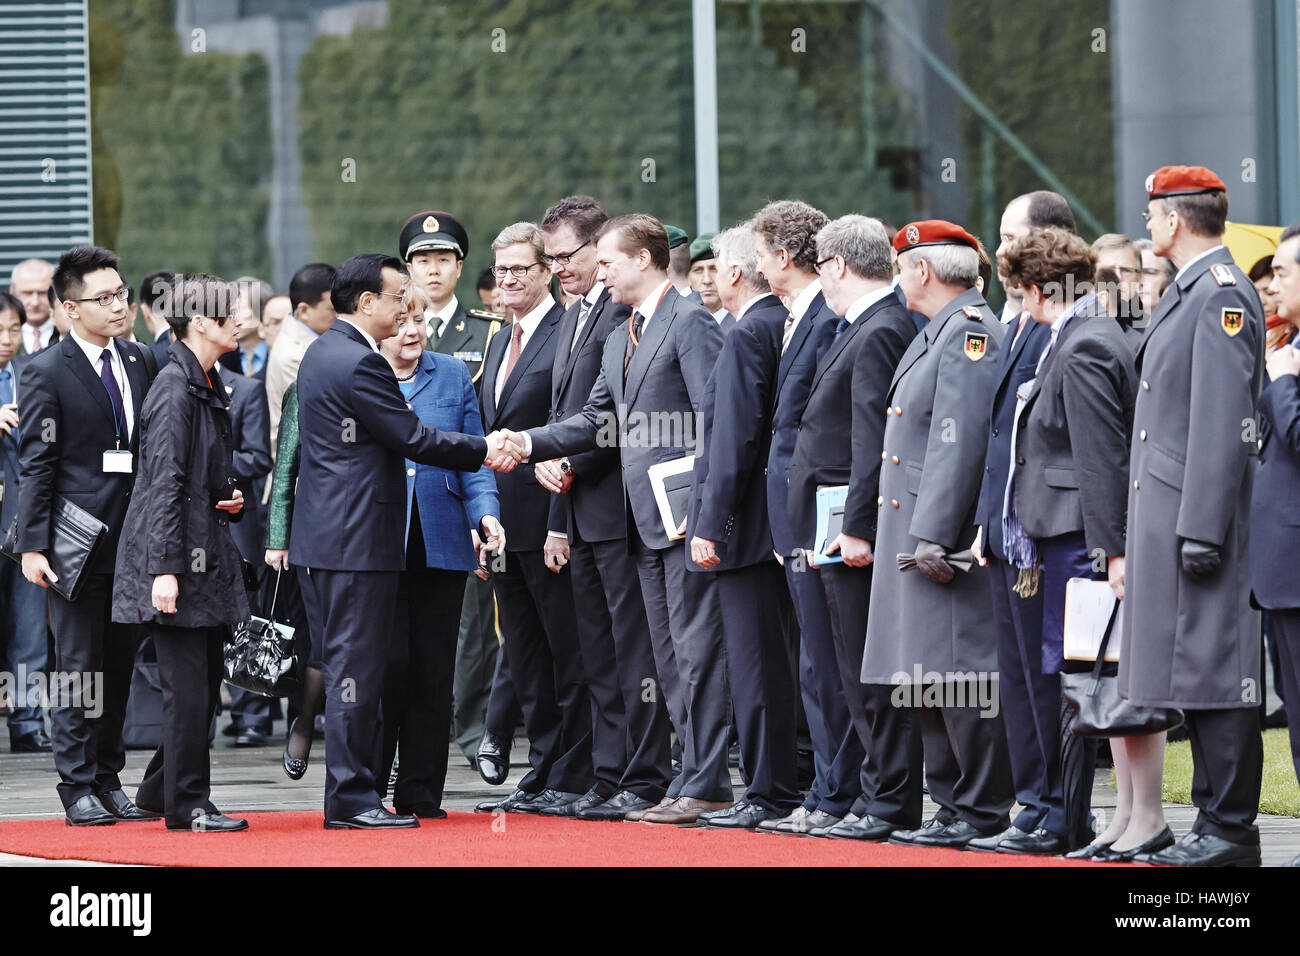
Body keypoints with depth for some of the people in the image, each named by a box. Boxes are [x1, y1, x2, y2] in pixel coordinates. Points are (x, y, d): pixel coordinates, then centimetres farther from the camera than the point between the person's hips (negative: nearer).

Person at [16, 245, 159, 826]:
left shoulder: (142, 363, 11)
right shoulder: (46, 372, -6)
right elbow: (36, 465, -8)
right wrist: (32, 544, -13)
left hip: (134, 539, 5)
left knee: (120, 664, 9)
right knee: (79, 664, -2)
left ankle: (108, 779, 17)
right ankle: (78, 787, 3)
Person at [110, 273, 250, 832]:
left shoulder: (208, 384, 15)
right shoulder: (175, 388, -14)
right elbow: (166, 482, -19)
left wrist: (230, 499, 8)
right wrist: (164, 567, -23)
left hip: (206, 553, 10)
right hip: (177, 554, -10)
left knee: (206, 680, 12)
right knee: (187, 682, -6)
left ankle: (160, 790, 23)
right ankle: (186, 805, 0)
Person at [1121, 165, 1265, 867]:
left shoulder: (1222, 294, -13)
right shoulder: (1186, 292, 18)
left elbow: (1223, 422, -19)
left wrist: (1201, 527, -22)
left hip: (1199, 512, -10)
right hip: (1166, 516, 10)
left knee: (1215, 674, -7)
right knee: (1192, 676, 11)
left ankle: (1231, 832, -5)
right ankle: (1214, 821, 15)